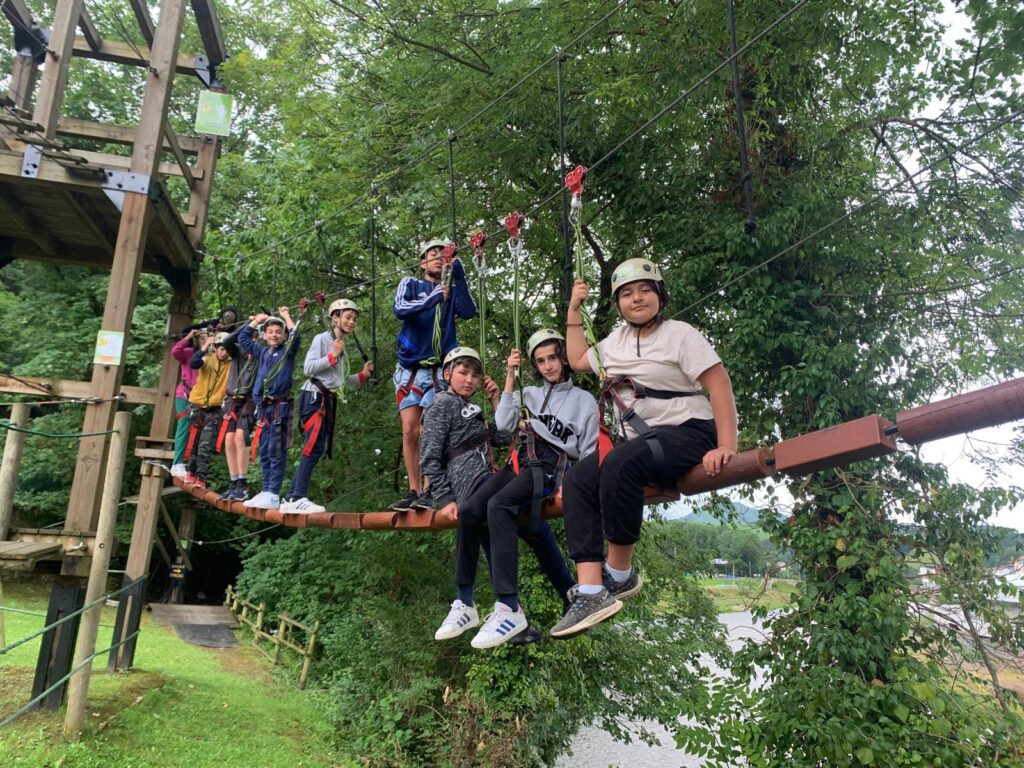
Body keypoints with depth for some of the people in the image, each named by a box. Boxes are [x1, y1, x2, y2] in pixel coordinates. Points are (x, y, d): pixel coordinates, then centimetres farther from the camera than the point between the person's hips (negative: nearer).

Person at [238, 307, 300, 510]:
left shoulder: (287, 352, 2)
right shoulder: (262, 352, 18)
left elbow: (295, 337, -17)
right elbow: (243, 338, 28)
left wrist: (286, 316, -4)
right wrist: (257, 320, 23)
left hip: (280, 406, -6)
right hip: (264, 407, 6)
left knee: (276, 451, -8)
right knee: (263, 451, 8)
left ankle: (273, 495, -9)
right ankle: (266, 491, 14)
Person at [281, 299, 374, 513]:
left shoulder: (343, 347, 20)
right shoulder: (322, 339, -2)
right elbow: (307, 368, -12)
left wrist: (363, 375, 9)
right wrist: (332, 356, -15)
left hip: (329, 400, 8)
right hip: (314, 396, -8)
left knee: (317, 448, 5)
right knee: (314, 447, -17)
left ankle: (290, 498, 9)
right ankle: (298, 498, -17)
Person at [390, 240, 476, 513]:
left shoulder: (451, 290, 9)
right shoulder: (410, 285, 8)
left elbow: (468, 312, -10)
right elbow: (400, 309, -13)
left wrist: (459, 277, -16)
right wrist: (432, 298, -26)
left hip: (439, 369, -1)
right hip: (410, 369, 1)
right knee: (410, 431, -2)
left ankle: (429, 492, -9)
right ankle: (413, 491, 5)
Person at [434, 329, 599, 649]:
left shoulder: (584, 400, 13)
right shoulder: (529, 394, 24)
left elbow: (588, 454, 9)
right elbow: (503, 424, 7)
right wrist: (510, 377, 8)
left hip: (551, 467, -5)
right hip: (519, 462, 5)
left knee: (498, 506, -34)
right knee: (469, 510, -21)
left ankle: (509, 609, -38)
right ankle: (464, 603, -15)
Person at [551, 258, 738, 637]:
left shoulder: (680, 334, -6)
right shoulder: (617, 339, 15)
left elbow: (720, 386, -13)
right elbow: (578, 360, 29)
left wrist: (726, 446, -24)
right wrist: (574, 311, 24)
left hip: (687, 433, -7)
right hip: (639, 441, 8)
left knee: (618, 464, -36)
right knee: (577, 481, -15)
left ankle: (620, 574, -19)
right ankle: (591, 593, -24)